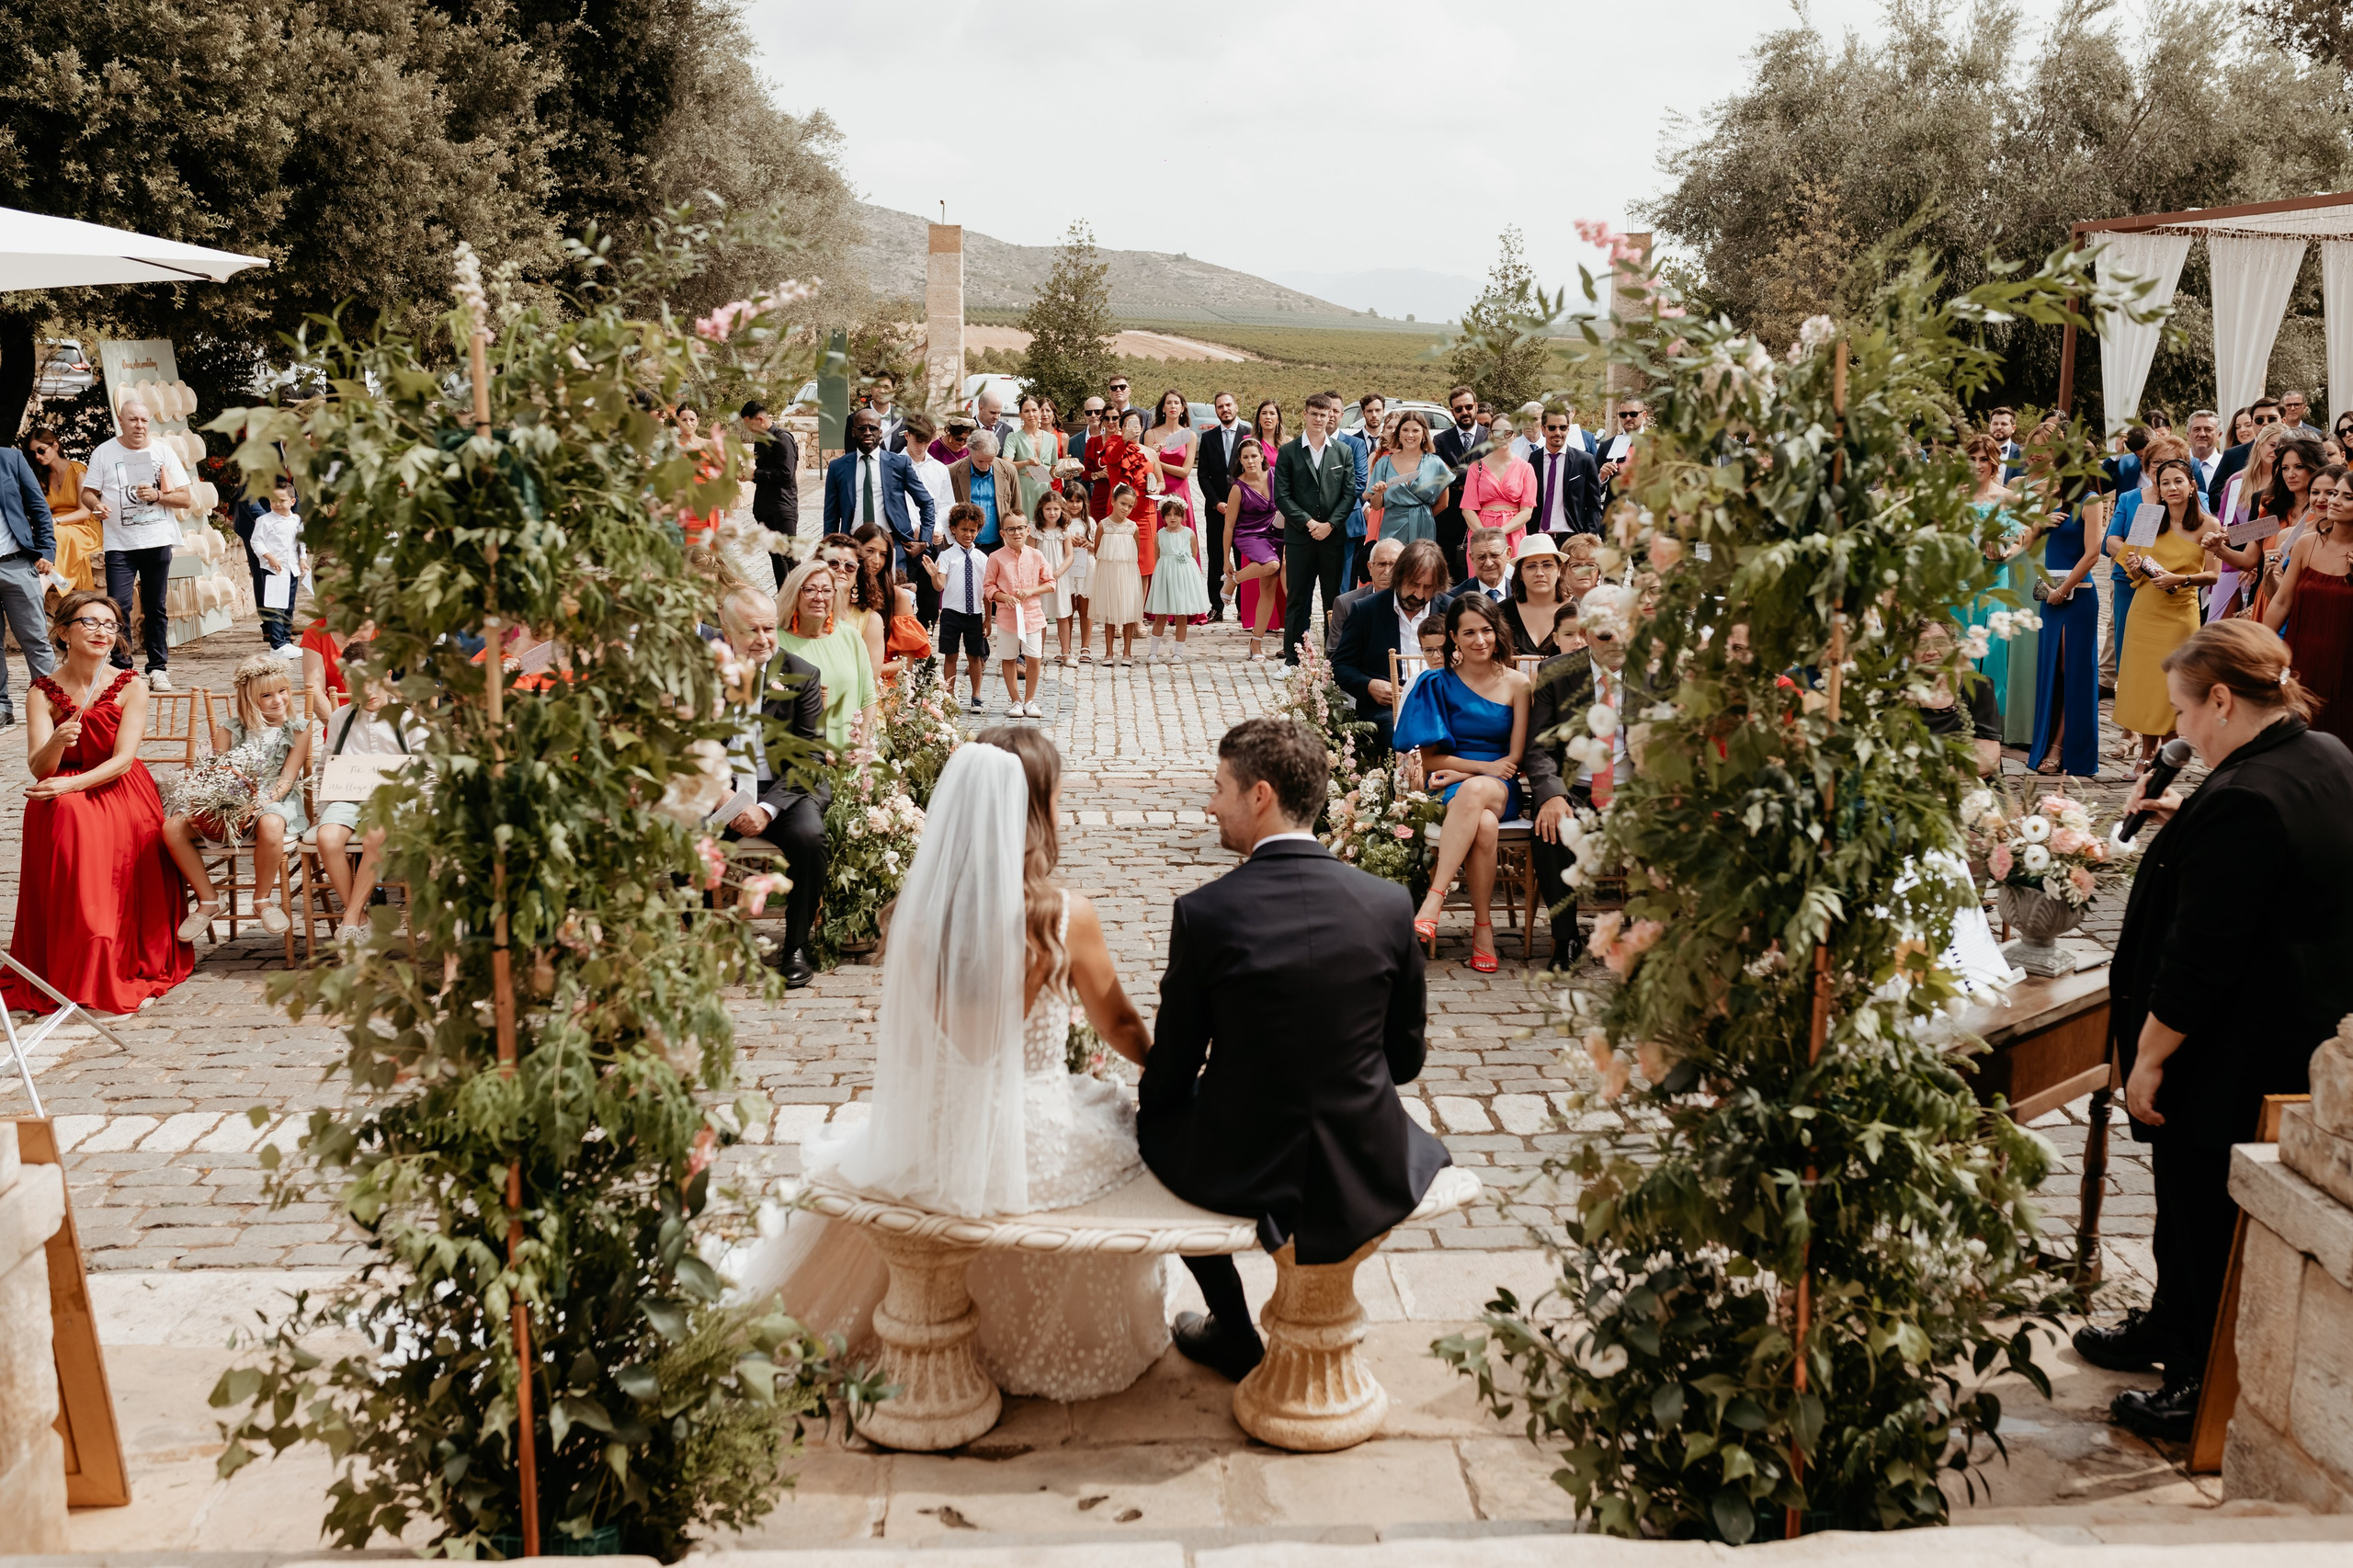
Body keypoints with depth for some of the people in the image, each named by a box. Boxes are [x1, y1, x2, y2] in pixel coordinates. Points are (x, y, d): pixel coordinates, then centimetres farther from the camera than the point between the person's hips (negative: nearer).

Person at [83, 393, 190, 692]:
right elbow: (87, 492, 5)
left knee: (155, 608, 7)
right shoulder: (104, 452, 4)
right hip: (119, 544, -1)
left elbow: (185, 498, 3)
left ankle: (158, 669, 12)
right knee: (117, 606, -9)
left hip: (158, 542, 1)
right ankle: (121, 668, -1)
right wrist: (96, 504, -17)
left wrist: (156, 495, -14)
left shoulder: (163, 451, 5)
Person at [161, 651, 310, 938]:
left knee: (270, 825, -42)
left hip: (275, 801, -4)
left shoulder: (298, 730, 4)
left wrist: (263, 804, -22)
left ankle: (262, 900, -17)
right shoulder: (229, 730, 10)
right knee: (173, 827, -21)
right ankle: (207, 901, -7)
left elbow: (287, 777, -4)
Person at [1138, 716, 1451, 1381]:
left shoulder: (1202, 913, -17)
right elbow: (1404, 1059, 3)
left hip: (1238, 1174, -2)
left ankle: (1233, 1336, 37)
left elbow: (1169, 1071, -6)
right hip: (1369, 1177, 2)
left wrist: (1149, 1103, 17)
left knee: (1156, 1119, 30)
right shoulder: (1390, 905, -9)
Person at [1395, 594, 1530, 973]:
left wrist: (1461, 775, -10)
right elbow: (1428, 758, 4)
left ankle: (1433, 901, -44)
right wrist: (1484, 766, -7)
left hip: (1501, 789, 0)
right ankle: (1483, 927, -30)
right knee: (1483, 825, -37)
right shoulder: (1438, 683, 7)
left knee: (1475, 792, -39)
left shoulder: (1516, 684, 7)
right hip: (1449, 788, 0)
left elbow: (1514, 758, 3)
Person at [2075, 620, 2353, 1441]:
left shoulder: (2242, 802, -28)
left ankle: (2209, 1387, 20)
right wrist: (2185, 826, 8)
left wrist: (2150, 1056, -17)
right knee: (2189, 1199, 25)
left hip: (2230, 1058, -10)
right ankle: (2167, 1332, 43)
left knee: (2203, 1218, 6)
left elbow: (2196, 956, -26)